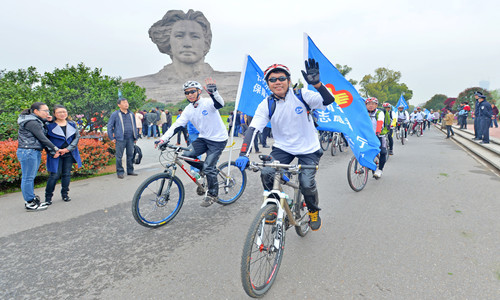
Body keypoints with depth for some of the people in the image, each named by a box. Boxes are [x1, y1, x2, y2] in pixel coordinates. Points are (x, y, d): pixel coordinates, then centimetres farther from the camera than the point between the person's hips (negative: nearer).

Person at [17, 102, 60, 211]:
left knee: (31, 177, 14)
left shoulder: (37, 121, 18)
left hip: (35, 152, 10)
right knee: (28, 178, -3)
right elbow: (42, 138, -14)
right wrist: (55, 149, -7)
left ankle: (31, 200, 23)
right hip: (28, 152, -10)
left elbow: (43, 136, 12)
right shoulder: (31, 122, -14)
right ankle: (30, 203, 2)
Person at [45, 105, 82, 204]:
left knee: (67, 174, 9)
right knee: (55, 175, -5)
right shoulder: (50, 126, -2)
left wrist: (68, 149, -9)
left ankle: (65, 194, 23)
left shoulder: (72, 124, 8)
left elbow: (77, 137, 2)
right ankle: (48, 196, 10)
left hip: (69, 154, 3)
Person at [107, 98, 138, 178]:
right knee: (119, 156, 0)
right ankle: (120, 172, 9)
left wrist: (135, 138, 16)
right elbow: (109, 126, 2)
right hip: (120, 139, -4)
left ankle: (130, 171, 20)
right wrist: (112, 138, -4)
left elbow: (134, 126, 20)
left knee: (130, 155, 9)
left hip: (130, 139, 4)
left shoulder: (131, 114, 14)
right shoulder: (115, 114, 0)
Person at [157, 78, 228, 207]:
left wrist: (213, 92, -60)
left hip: (218, 140, -6)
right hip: (203, 138, 6)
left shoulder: (208, 103, -16)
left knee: (208, 167, -13)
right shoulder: (188, 110, 1)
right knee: (187, 155, -12)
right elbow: (177, 125, -4)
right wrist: (163, 139, -15)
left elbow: (219, 104, -39)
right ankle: (206, 171, 14)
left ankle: (213, 194, 10)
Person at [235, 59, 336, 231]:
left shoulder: (302, 96, -13)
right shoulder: (267, 104, -9)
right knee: (266, 174, -20)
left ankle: (314, 212, 21)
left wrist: (316, 84, -45)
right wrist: (243, 155, -32)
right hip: (282, 148, 2)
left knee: (307, 184, -15)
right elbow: (252, 129, -18)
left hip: (308, 149, -2)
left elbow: (329, 100, -25)